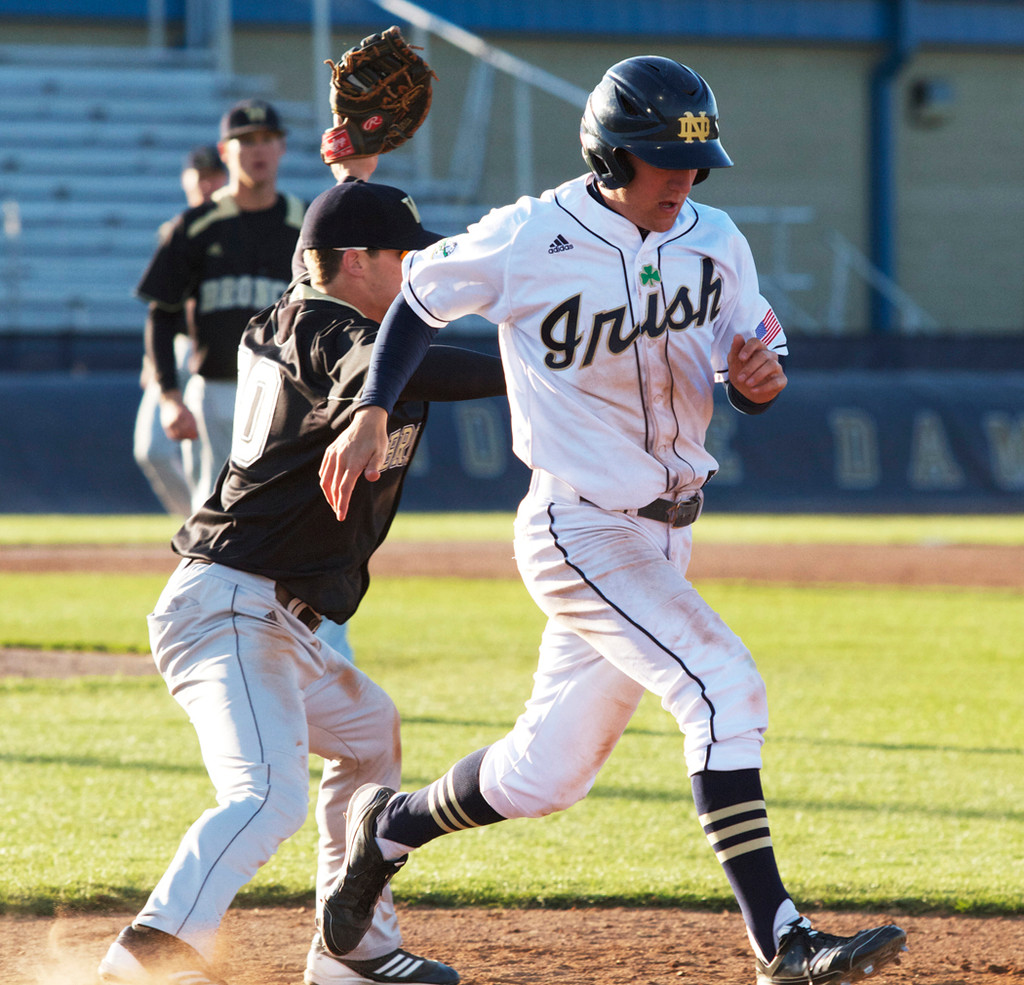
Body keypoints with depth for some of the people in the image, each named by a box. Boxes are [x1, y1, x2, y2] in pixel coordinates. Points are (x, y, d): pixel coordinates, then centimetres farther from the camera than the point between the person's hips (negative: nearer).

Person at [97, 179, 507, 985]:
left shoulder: (281, 324, 15)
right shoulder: (334, 337, -13)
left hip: (270, 619, 11)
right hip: (231, 608, -11)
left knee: (366, 728, 30)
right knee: (268, 796, -28)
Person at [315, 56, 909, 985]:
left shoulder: (715, 243, 0)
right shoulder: (529, 240, -14)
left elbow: (751, 377, 7)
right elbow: (420, 292, 1)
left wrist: (759, 378, -17)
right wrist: (372, 415, -6)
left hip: (662, 536, 7)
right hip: (580, 532, -7)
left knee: (547, 774, 13)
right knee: (723, 685, -23)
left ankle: (391, 825, 39)